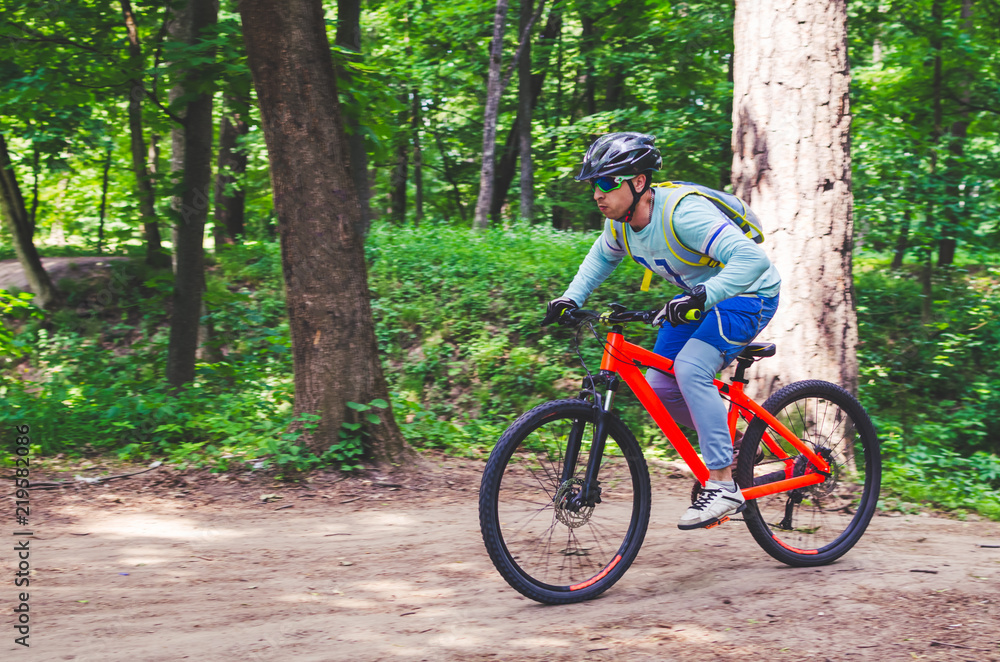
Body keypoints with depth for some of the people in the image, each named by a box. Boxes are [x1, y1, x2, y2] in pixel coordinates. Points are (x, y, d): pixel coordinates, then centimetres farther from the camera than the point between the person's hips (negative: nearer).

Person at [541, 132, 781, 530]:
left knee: (689, 368, -28)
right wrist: (571, 298, 2)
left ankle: (723, 486, -21)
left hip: (748, 294, -8)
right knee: (659, 387, -2)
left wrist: (700, 298, -51)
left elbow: (752, 258, -41)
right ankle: (725, 441, 23)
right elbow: (602, 257, 16)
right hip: (699, 296, 8)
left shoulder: (682, 214, -33)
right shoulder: (621, 222, -8)